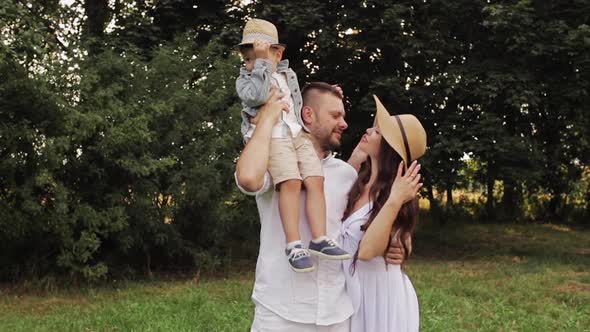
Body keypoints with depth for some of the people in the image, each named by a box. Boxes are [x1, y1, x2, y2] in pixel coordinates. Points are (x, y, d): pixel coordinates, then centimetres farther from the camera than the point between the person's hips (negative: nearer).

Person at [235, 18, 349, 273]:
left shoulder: (289, 75, 20)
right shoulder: (244, 79, 2)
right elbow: (257, 96, -21)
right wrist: (261, 62, -18)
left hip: (299, 135, 6)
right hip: (271, 138, -6)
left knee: (315, 181, -12)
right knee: (290, 182, -25)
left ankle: (319, 239, -12)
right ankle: (293, 245, -25)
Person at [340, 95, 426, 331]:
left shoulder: (395, 194, -20)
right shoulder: (361, 182, 0)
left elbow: (367, 250, -28)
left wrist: (394, 201, -36)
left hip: (381, 293, -7)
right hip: (355, 290, 7)